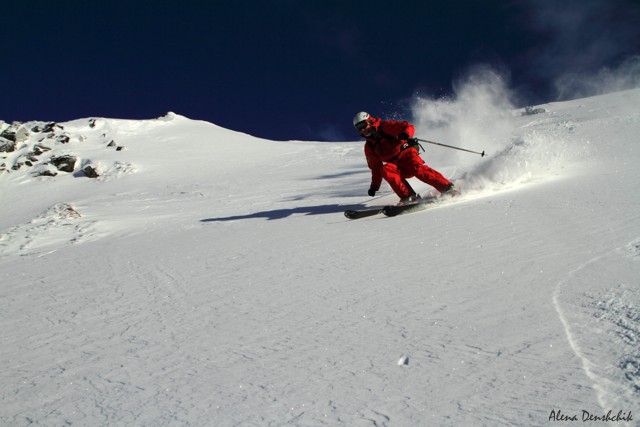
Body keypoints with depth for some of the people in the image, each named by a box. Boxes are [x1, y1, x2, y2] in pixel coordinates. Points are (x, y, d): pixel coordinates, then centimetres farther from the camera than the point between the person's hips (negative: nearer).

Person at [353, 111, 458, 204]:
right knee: (385, 169, -26)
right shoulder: (369, 147, 19)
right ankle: (409, 196, -34)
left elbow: (408, 127, -5)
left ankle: (448, 188, -36)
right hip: (397, 167, 4)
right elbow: (375, 167, 24)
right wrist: (374, 185, 15)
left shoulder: (385, 127, 4)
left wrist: (406, 134, -27)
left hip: (407, 154, -4)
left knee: (417, 169, -33)